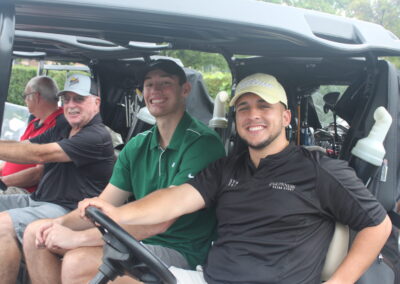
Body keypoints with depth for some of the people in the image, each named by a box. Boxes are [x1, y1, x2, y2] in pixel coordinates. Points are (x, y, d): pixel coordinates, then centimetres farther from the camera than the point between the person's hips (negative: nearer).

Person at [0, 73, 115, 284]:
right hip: (37, 200, 10)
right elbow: (23, 147, 8)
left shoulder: (97, 136, -13)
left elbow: (40, 155, -21)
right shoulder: (62, 129, 18)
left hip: (68, 210, -10)